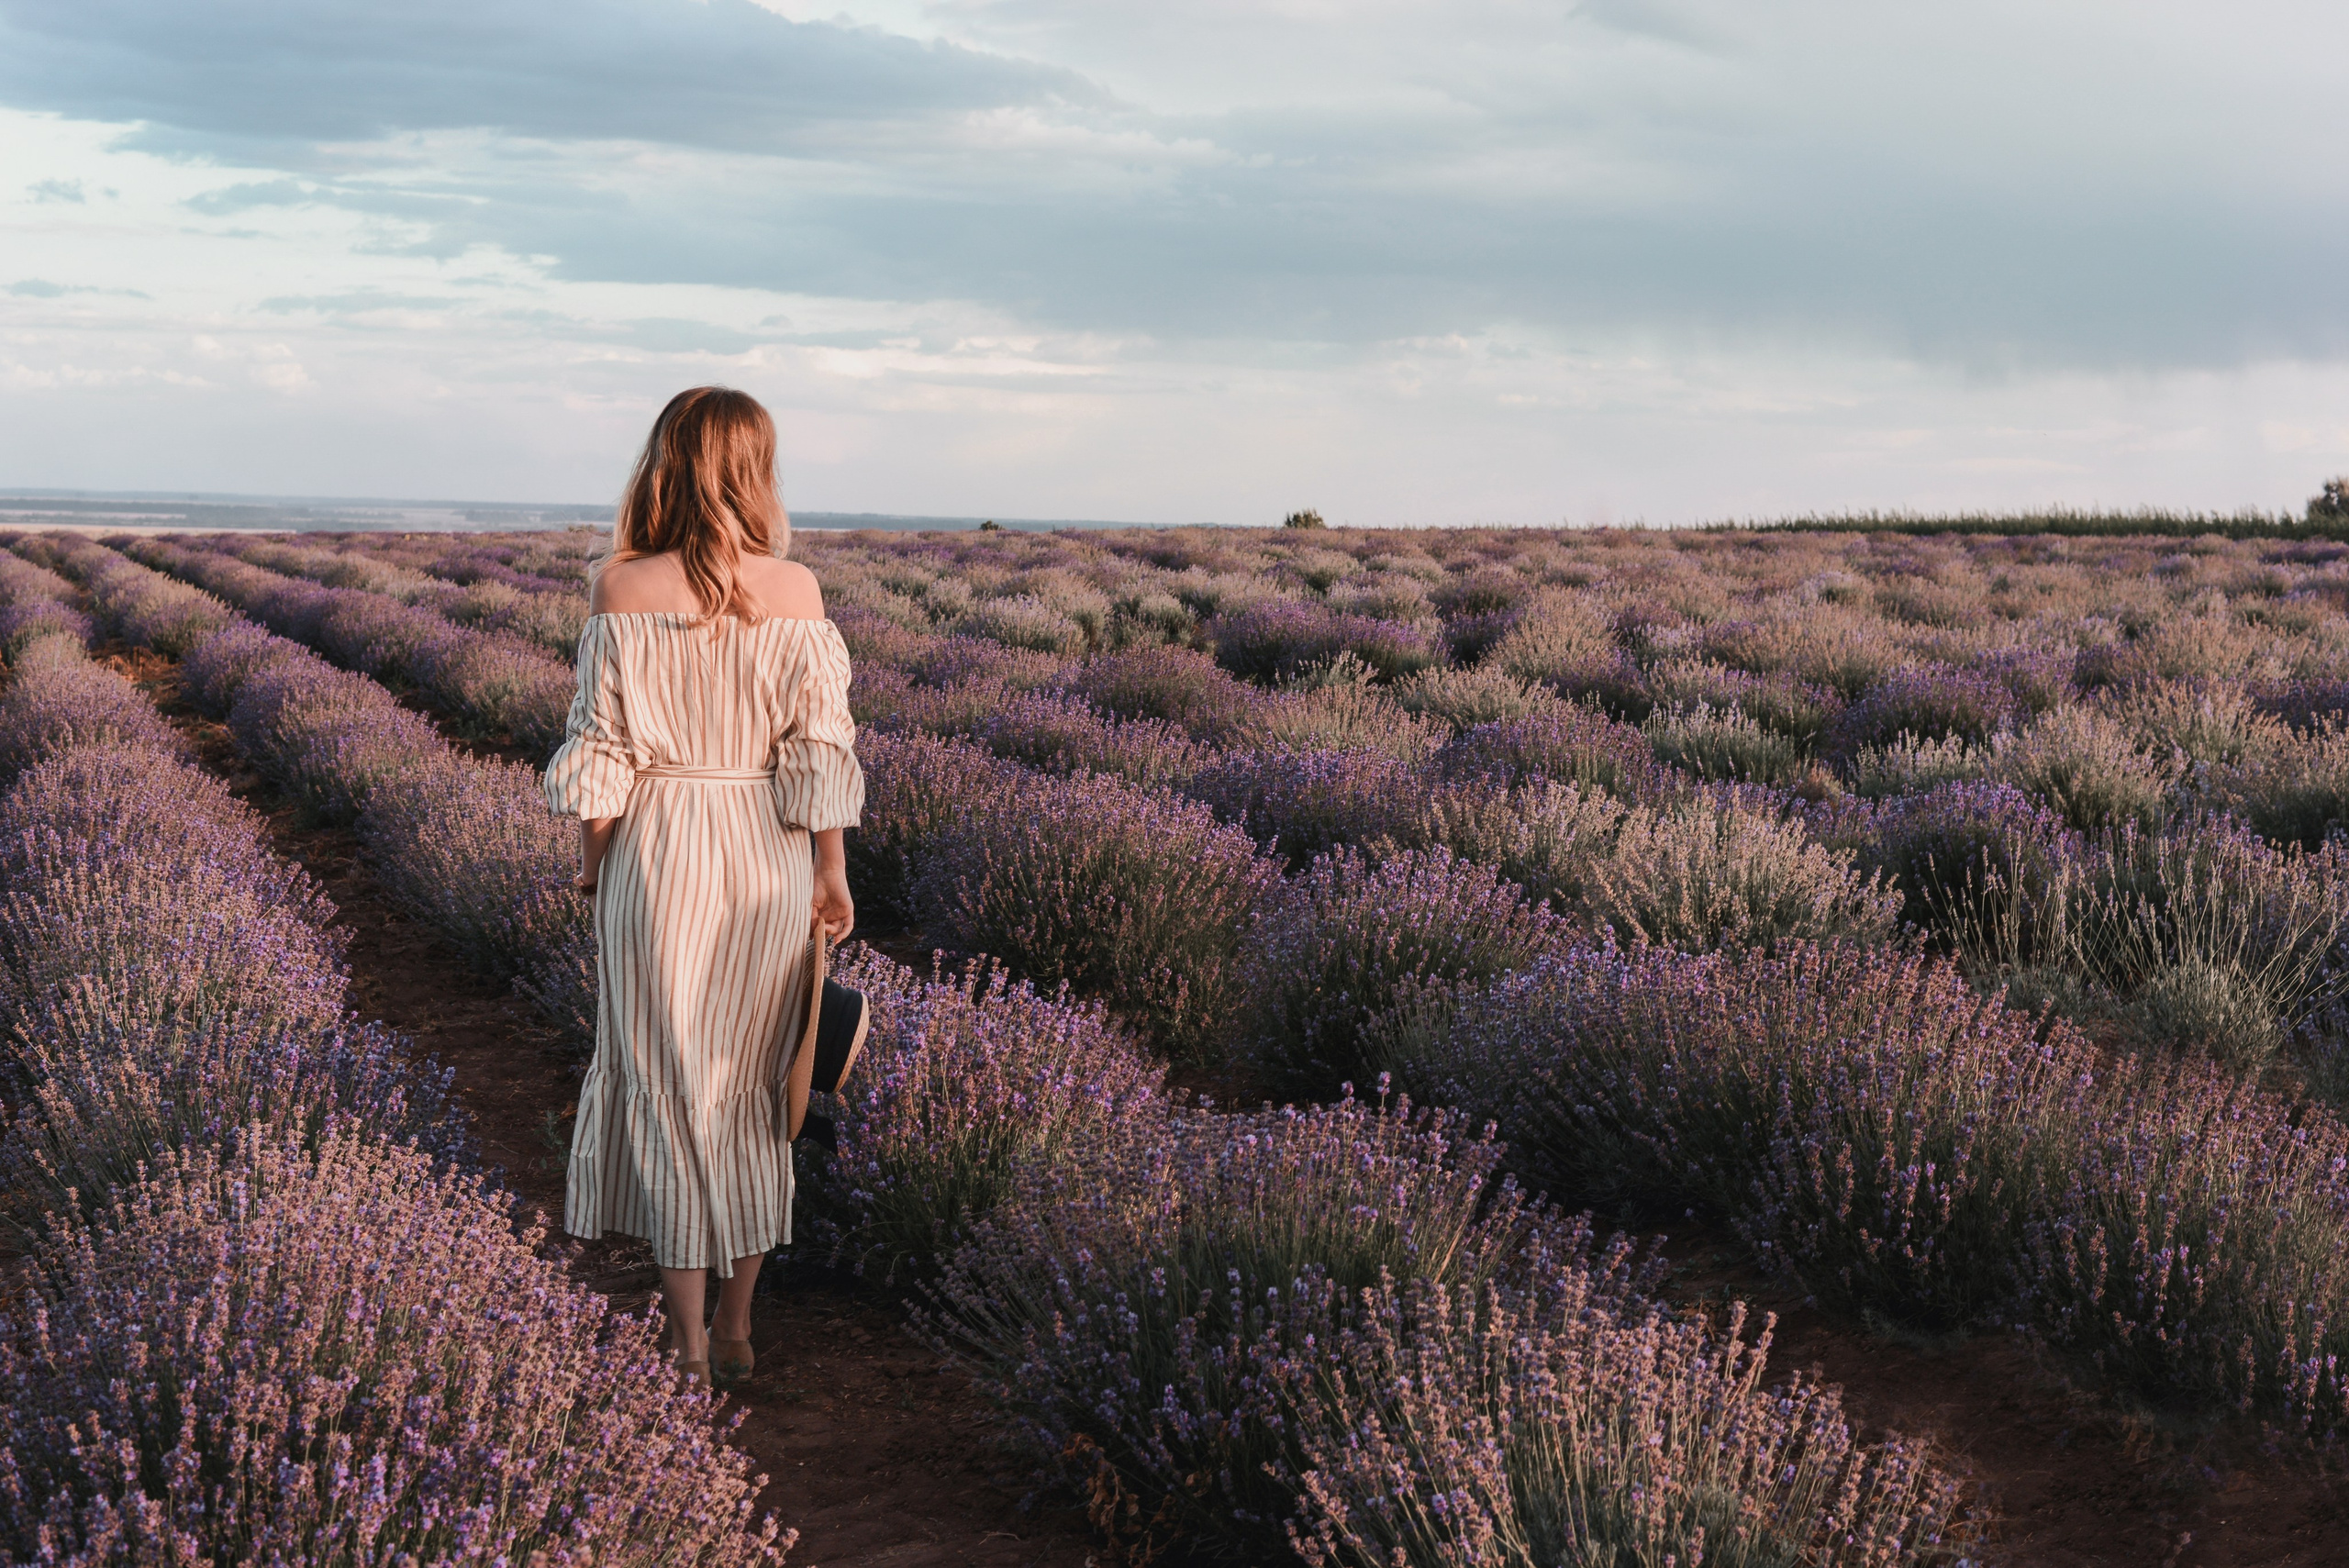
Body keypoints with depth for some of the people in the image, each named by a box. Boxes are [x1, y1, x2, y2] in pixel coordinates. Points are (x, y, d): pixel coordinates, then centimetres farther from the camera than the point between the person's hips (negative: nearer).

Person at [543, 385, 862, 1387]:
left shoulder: (621, 589, -9)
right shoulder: (796, 591, -7)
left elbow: (602, 747, -7)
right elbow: (820, 750, -5)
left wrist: (591, 857, 7)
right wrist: (832, 875, 3)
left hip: (659, 853, -2)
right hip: (772, 860, 2)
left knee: (666, 1088, 8)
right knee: (752, 1088, 15)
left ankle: (688, 1346, 10)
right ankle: (737, 1329, 24)